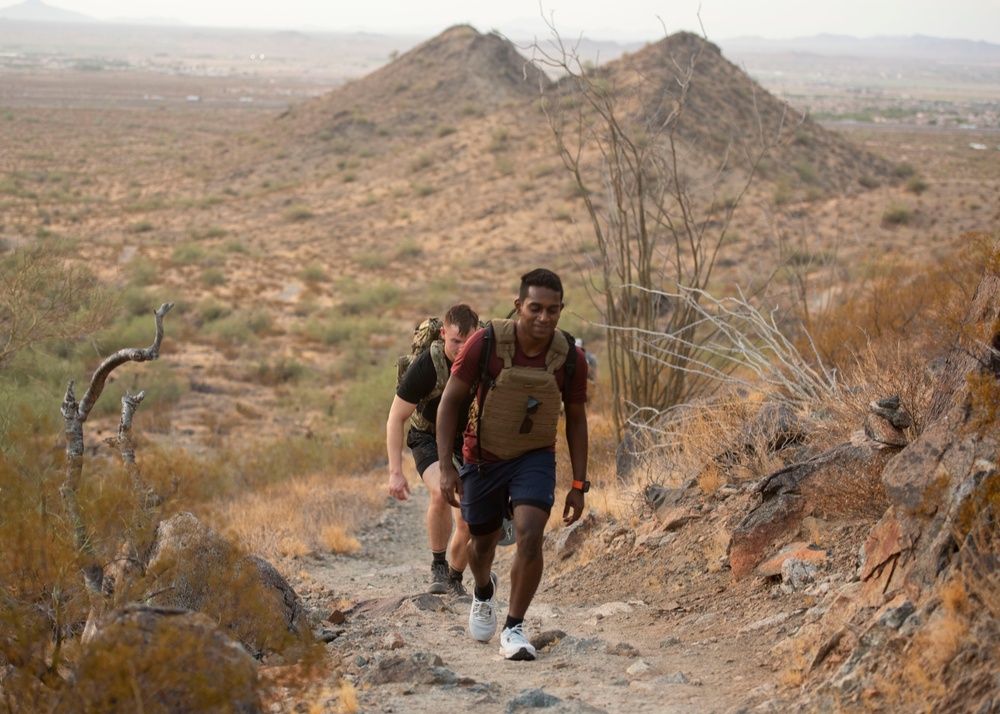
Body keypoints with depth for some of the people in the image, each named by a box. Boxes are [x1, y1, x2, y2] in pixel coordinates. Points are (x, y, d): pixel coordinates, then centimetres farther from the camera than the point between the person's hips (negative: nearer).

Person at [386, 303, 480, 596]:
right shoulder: (425, 366, -26)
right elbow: (395, 419, -17)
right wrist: (395, 472, -23)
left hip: (467, 442, 3)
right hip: (429, 438, -3)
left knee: (467, 523, -2)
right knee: (442, 493, -33)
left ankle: (455, 580, 24)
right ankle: (438, 566, -15)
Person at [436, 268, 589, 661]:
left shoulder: (571, 358, -16)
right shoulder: (486, 342, -23)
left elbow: (576, 421, -1)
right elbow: (450, 400, -13)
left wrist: (578, 485, -1)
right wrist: (445, 467, -17)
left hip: (535, 457, 0)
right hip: (483, 457, 0)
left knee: (530, 536, -22)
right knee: (483, 542, 17)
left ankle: (514, 629, -7)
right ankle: (483, 591, 53)